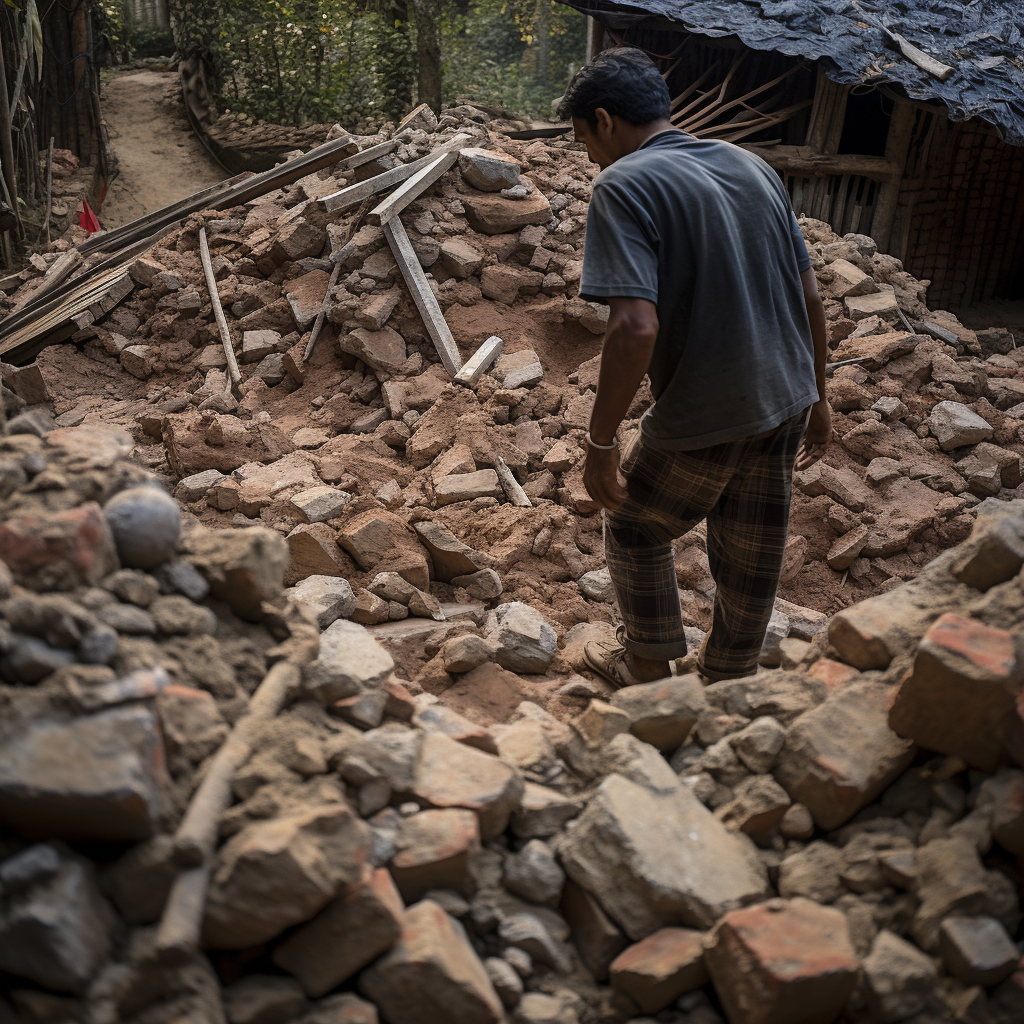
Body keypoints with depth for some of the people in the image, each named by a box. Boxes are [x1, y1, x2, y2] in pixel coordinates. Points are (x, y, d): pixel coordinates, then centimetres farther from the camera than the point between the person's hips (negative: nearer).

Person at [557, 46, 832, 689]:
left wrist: (601, 443, -18)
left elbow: (636, 327, -27)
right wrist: (816, 397, 19)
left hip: (703, 423, -7)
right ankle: (728, 683, 40)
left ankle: (650, 672, 36)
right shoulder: (753, 167, 7)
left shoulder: (625, 185, -15)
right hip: (785, 406, 7)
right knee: (752, 559, 20)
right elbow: (811, 297, 10)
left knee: (637, 532, 19)